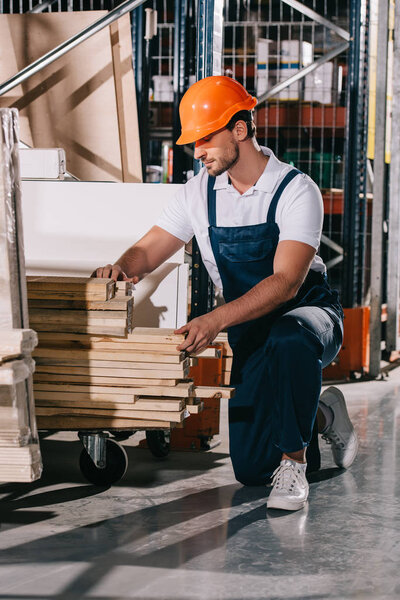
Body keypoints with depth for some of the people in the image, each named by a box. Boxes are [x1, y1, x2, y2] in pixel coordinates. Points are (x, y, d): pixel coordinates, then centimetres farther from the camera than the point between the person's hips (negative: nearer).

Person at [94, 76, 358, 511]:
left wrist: (216, 320, -42)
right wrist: (124, 267, -21)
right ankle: (322, 416, 26)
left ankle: (293, 466, -26)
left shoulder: (296, 191, -19)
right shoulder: (200, 192, -1)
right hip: (249, 331, 5)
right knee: (250, 469, -3)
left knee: (289, 343, -44)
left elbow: (286, 283, -30)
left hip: (308, 312, -5)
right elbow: (148, 250, 4)